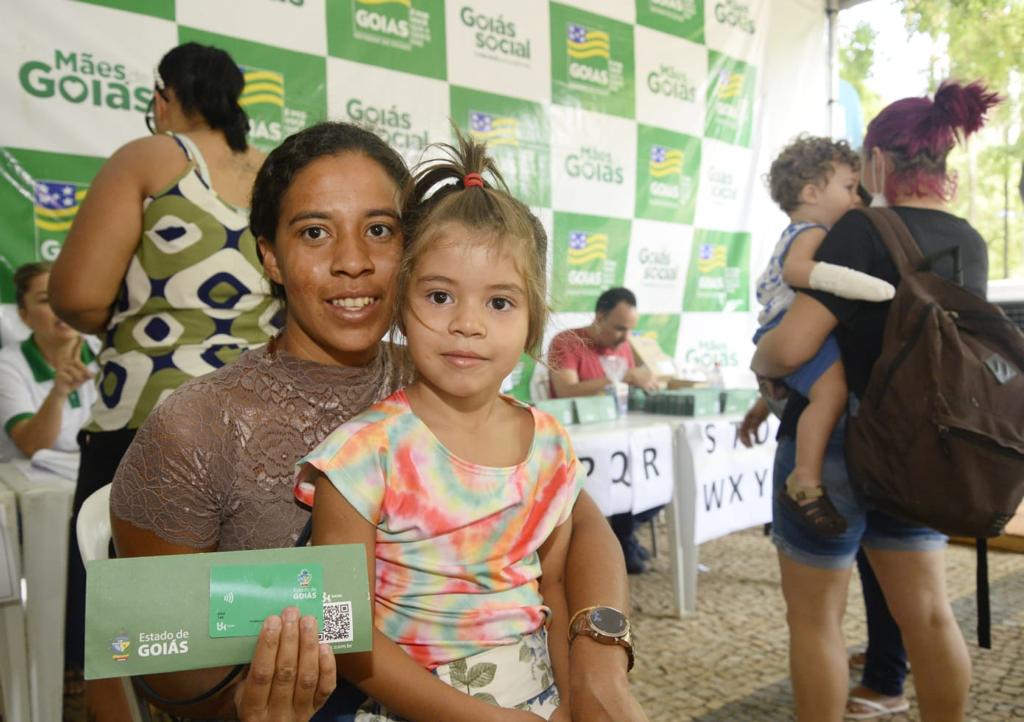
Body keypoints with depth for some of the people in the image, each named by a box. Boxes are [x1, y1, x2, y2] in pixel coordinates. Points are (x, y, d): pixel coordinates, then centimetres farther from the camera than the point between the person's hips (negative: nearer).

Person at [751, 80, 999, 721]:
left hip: (834, 445, -7)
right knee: (928, 614, 16)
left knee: (815, 619, 8)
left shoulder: (864, 230, -18)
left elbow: (790, 348, -25)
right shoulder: (972, 246, 4)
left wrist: (758, 361, -3)